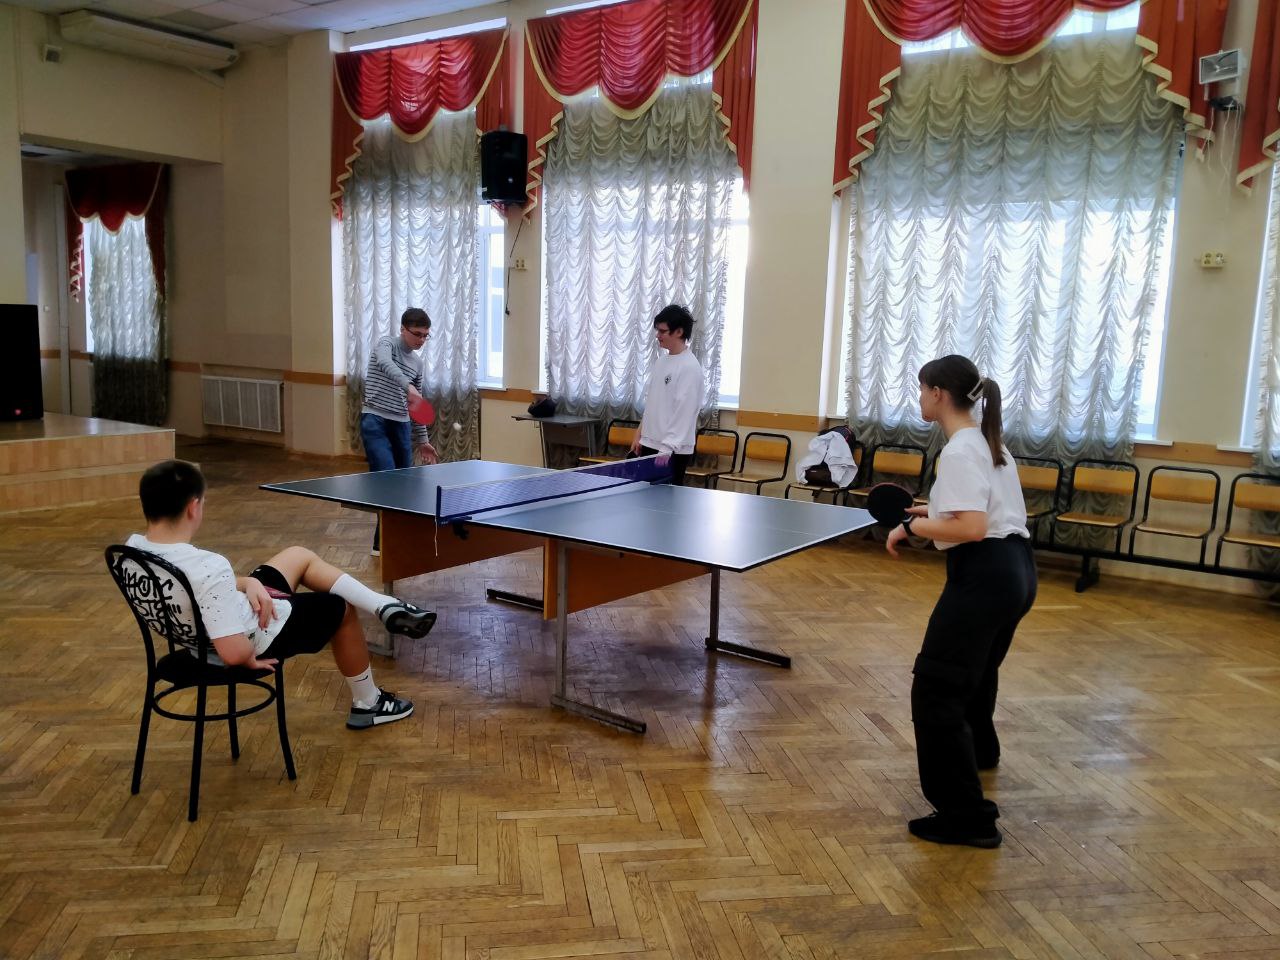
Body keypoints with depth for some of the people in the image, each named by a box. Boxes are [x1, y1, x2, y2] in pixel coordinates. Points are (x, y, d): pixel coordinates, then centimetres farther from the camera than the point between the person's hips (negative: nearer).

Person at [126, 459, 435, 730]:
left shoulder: (133, 548, -14)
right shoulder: (209, 567, -39)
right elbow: (234, 653, -40)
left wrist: (247, 583, -12)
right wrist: (250, 660, -17)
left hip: (197, 636, 8)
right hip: (257, 636, -8)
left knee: (299, 556, 21)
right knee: (340, 609, 19)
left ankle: (387, 607, 19)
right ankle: (367, 704, 37)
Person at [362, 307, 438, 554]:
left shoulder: (417, 362, 15)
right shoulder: (386, 344, -4)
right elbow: (385, 365, -30)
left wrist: (422, 440, 21)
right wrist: (408, 386, -45)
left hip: (401, 425, 7)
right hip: (376, 422, -7)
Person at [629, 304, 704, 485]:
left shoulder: (690, 367, -14)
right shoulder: (662, 360, 12)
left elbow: (684, 412, -20)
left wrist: (668, 448, -25)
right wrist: (640, 434, 16)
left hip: (673, 451, -8)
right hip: (650, 444, 8)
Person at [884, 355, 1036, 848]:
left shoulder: (959, 451, -16)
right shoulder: (987, 441, 14)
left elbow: (972, 528, -26)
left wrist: (913, 526, -14)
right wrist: (933, 511, 18)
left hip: (985, 576, -11)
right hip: (1015, 570, 11)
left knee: (935, 692, -6)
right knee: (976, 667, 33)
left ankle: (968, 817, -4)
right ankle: (980, 748, 59)